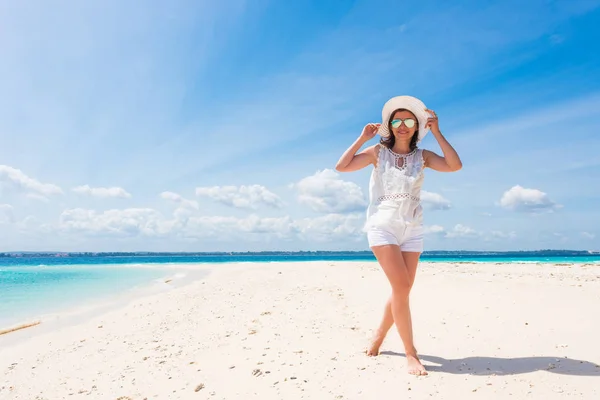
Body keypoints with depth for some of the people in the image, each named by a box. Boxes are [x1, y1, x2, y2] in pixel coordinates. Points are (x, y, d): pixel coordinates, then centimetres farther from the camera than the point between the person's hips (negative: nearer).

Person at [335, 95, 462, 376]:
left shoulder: (422, 156, 7)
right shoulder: (378, 152, 3)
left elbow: (455, 166, -8)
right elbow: (341, 167, -4)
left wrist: (436, 132, -7)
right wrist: (362, 139, -5)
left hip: (412, 229, 3)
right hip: (382, 226, -3)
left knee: (402, 290, 6)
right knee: (401, 286, -16)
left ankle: (379, 335, 31)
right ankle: (411, 354, -7)